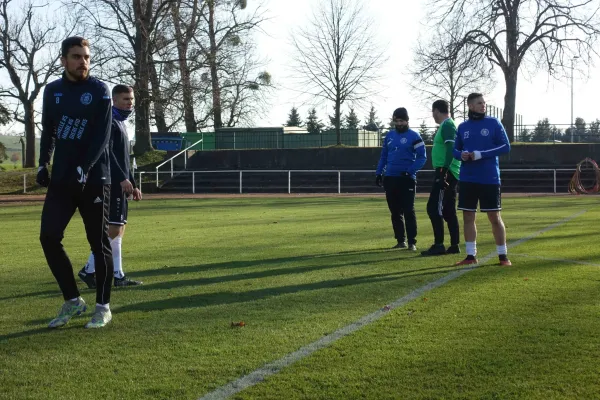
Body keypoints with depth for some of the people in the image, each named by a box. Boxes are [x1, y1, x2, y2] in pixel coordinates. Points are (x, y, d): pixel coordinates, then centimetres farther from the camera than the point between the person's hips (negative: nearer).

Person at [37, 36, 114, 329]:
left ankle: (103, 307, 13)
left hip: (93, 179, -4)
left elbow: (102, 136, -11)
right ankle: (72, 301, 11)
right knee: (49, 237, -4)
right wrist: (43, 164, 5)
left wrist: (83, 169, -22)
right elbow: (48, 131, 18)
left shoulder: (99, 91, -4)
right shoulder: (52, 91, 9)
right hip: (61, 178, 4)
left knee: (99, 243, 1)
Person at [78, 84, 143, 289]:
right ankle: (89, 270, -6)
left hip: (120, 183, 10)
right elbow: (107, 153, -19)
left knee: (119, 228, 8)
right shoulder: (110, 122, -8)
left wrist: (133, 185, 22)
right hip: (112, 182, -10)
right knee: (113, 228, -12)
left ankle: (117, 275, 10)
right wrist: (122, 179, -23)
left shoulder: (121, 124, 22)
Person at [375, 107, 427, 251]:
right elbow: (384, 156, 19)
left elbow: (422, 157, -9)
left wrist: (410, 171, -20)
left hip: (407, 179, -6)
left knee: (409, 211, -6)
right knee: (395, 212, 9)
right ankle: (401, 241, 17)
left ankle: (412, 242, -3)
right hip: (390, 178, 6)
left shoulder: (414, 136, -4)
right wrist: (379, 173, 9)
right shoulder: (389, 135, 12)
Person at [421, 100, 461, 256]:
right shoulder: (447, 125, 18)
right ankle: (454, 245, 14)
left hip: (445, 173, -10)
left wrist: (443, 171, -27)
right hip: (448, 174, 10)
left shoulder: (447, 125, -11)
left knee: (434, 208, -10)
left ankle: (439, 245, -9)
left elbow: (451, 149, -22)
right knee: (448, 211, 11)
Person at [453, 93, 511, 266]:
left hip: (489, 179, -3)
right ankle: (471, 255, 14)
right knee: (468, 217, 6)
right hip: (467, 179, 3)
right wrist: (461, 155, -9)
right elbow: (456, 149, 15)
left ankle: (503, 256, 9)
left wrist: (481, 154, -15)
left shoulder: (494, 123, 0)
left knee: (494, 217, 0)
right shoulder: (463, 127, 9)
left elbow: (505, 146, -5)